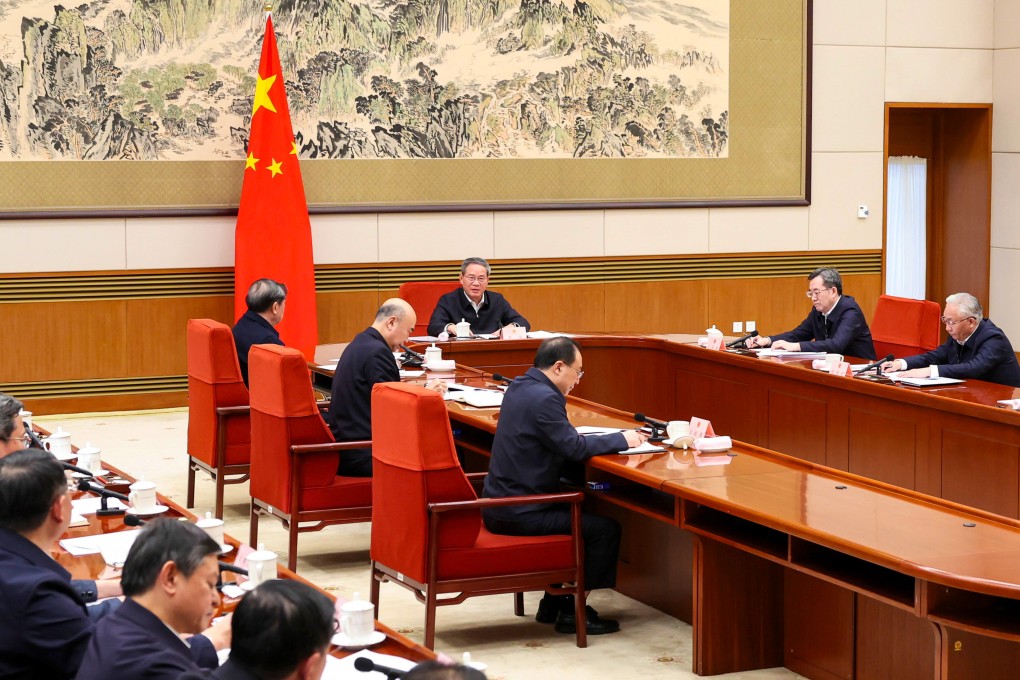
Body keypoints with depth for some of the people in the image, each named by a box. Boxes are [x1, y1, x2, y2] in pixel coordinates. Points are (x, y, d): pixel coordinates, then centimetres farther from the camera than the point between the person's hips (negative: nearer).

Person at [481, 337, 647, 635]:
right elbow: (575, 448, -20)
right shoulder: (543, 398, -20)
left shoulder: (520, 387, 11)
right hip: (518, 513, -11)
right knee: (606, 529, -6)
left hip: (500, 503, 11)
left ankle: (553, 602, 28)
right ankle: (571, 610, 4)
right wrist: (622, 439, -8)